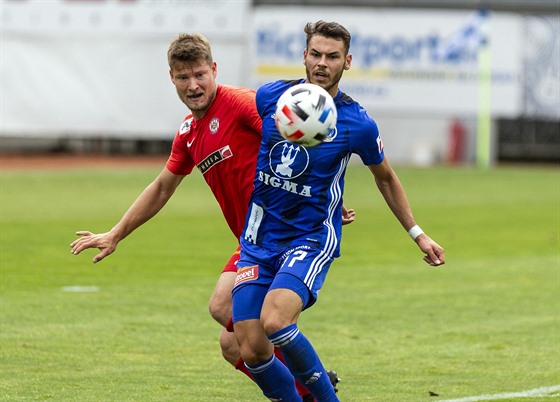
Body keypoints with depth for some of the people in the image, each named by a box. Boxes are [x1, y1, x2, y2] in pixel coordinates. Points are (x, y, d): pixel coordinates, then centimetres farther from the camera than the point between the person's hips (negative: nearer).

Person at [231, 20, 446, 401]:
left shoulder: (358, 124, -8)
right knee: (252, 350, -8)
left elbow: (385, 177, 11)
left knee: (274, 320, -29)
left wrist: (418, 233, 14)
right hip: (259, 240, 4)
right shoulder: (270, 97, -3)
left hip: (312, 238, -4)